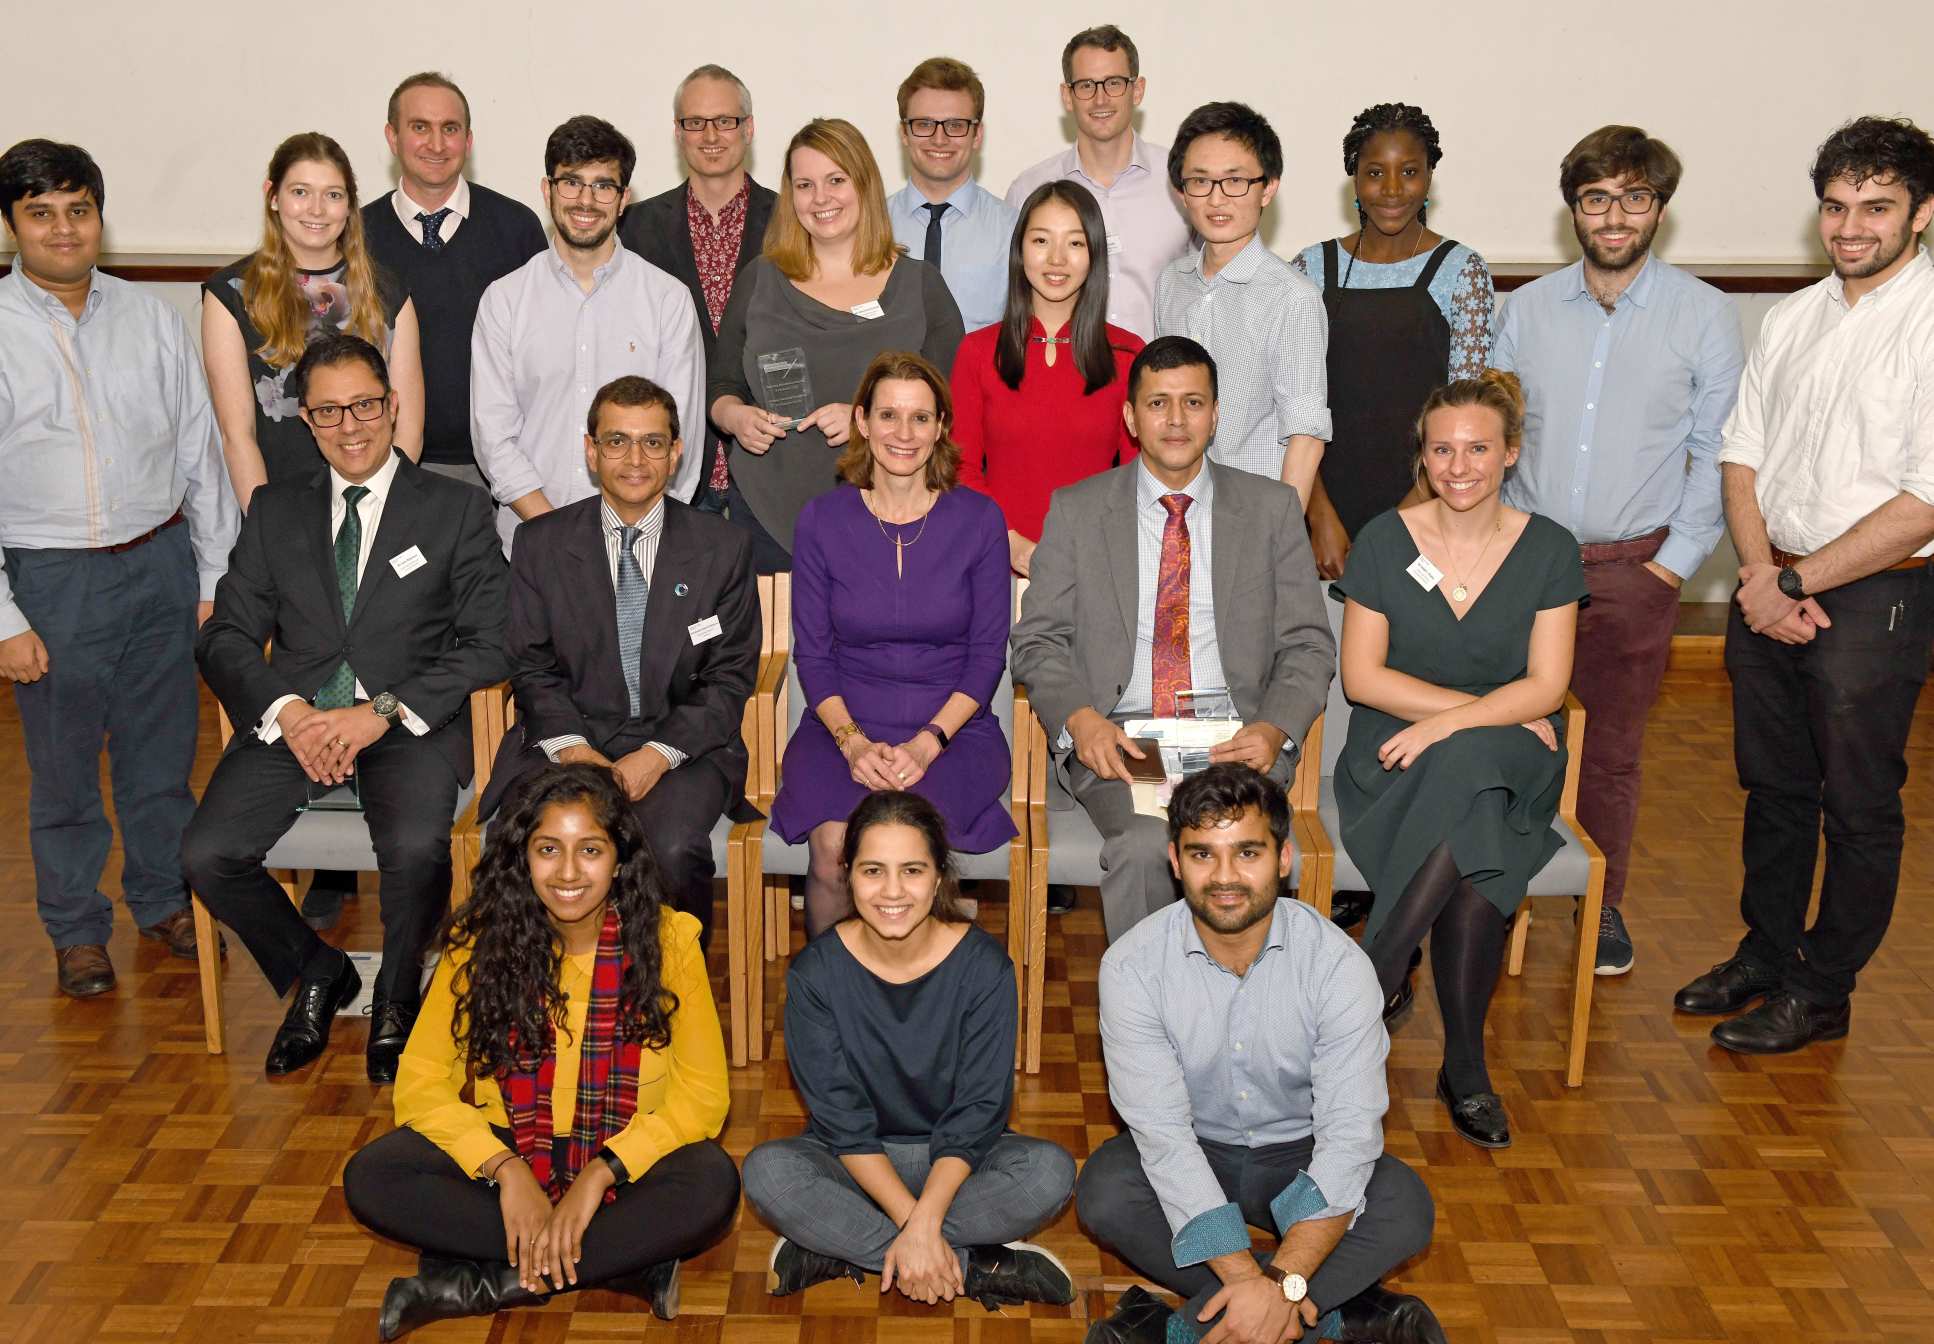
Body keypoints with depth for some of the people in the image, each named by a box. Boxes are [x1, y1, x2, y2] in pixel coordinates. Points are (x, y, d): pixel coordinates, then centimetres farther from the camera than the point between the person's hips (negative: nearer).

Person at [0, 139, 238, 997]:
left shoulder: (149, 319, 3)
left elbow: (200, 449, 7)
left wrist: (216, 574, 4)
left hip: (160, 563, 3)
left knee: (162, 751, 15)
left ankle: (162, 900, 35)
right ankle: (76, 931, 28)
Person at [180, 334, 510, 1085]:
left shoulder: (455, 510, 8)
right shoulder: (274, 512, 17)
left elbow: (489, 647, -1)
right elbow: (226, 637, 10)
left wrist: (383, 711, -13)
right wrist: (288, 711, -10)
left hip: (412, 722, -3)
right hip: (294, 720, 3)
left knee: (416, 848, -32)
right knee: (206, 856, -19)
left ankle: (396, 998, 0)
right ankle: (316, 974, 10)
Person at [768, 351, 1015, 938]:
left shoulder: (978, 519, 1)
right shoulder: (822, 520, 3)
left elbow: (988, 654, 0)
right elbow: (812, 653, 4)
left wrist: (926, 743, -14)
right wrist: (852, 740, -13)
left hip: (953, 729, -1)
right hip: (844, 725, 1)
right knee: (833, 848, -28)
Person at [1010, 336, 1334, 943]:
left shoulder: (1272, 508, 11)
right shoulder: (1076, 511, 10)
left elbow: (1308, 645, 9)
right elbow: (1037, 641, 7)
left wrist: (1274, 728, -12)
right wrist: (1080, 719, -14)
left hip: (1237, 736, 1)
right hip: (1116, 738, 0)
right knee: (1144, 844, -31)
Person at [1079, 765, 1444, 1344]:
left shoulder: (1336, 962, -21)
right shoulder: (1132, 965, -21)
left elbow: (1350, 1134, -26)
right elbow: (1162, 1132, -25)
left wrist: (1282, 1283, -37)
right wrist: (1248, 1277, -35)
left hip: (1301, 1156, 0)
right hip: (1192, 1153, 0)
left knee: (1405, 1208, -28)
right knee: (1105, 1193, -30)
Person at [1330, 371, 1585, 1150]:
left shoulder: (1548, 550, 4)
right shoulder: (1384, 541, 2)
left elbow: (1546, 687, -3)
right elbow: (1361, 676, -2)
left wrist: (1449, 724, -20)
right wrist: (1487, 707, -9)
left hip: (1510, 767, 1)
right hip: (1395, 767, -1)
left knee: (1465, 768, -36)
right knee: (1470, 862, -32)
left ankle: (1369, 989, -23)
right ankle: (1465, 1069, -18)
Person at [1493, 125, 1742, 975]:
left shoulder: (1703, 314, -2)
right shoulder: (1528, 307, 4)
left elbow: (1716, 452, 0)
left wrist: (1675, 562, -6)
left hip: (1633, 569, -1)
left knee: (1612, 749, 9)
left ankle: (1604, 908, 26)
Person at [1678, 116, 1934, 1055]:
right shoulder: (1793, 319, 8)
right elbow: (1742, 455, 9)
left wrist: (1797, 581, -15)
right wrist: (1759, 572, -6)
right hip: (1771, 587, 6)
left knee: (1858, 807, 7)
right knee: (1773, 786, 18)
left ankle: (1820, 994, 20)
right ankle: (1765, 952, 35)